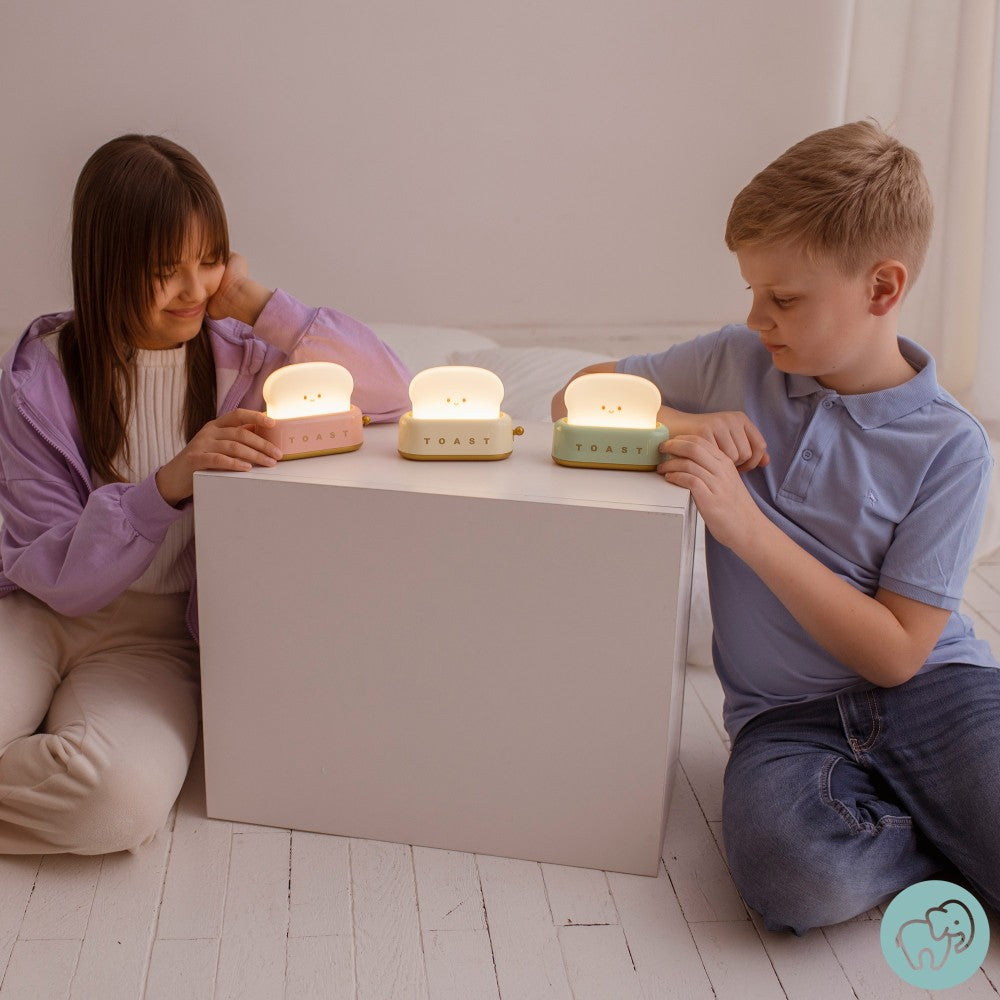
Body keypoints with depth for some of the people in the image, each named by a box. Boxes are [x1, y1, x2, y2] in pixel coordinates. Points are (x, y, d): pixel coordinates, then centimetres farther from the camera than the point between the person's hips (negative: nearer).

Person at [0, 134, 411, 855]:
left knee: (124, 794, -31)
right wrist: (169, 484, -27)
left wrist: (257, 304, -13)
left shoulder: (233, 355, -1)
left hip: (152, 636, 1)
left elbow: (393, 395, -9)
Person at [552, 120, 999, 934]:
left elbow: (895, 652, -10)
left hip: (933, 688, -1)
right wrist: (676, 421, -8)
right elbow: (577, 399, 13)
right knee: (792, 874, -31)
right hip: (788, 713, 2)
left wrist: (746, 527, -18)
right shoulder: (736, 362, 4)